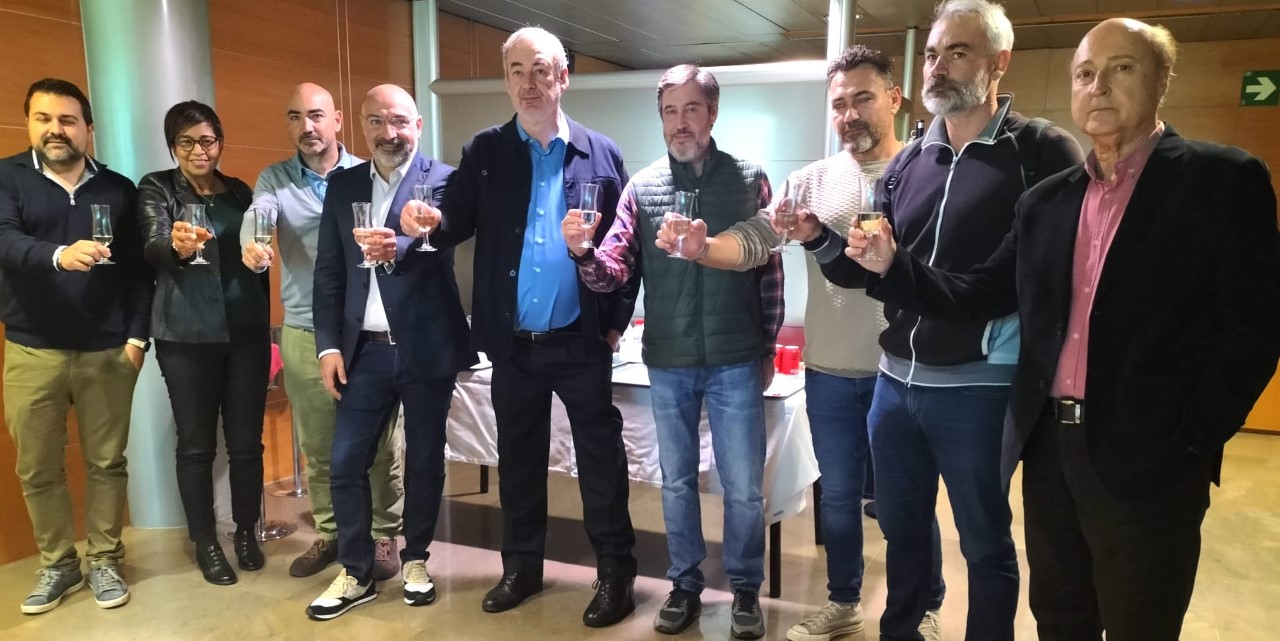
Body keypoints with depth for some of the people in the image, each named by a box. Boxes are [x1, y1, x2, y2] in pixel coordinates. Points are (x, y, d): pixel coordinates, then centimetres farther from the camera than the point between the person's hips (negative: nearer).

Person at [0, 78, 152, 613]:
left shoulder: (119, 189, 5)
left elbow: (139, 269, 5)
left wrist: (137, 335, -4)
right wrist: (58, 255, -37)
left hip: (107, 350, 0)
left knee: (106, 462, 7)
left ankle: (104, 561, 21)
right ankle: (57, 564, 25)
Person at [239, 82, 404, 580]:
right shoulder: (274, 179, 5)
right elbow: (256, 214, -15)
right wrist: (252, 246, -39)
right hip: (303, 333, 2)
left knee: (376, 442, 5)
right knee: (316, 445, 14)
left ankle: (383, 534, 22)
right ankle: (329, 532, 31)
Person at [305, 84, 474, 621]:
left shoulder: (442, 180, -4)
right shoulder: (343, 185, 8)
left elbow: (437, 243, -23)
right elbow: (328, 271, 7)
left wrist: (395, 248, -44)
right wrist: (329, 345, 1)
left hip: (426, 348, -3)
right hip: (364, 350, 3)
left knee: (424, 460, 10)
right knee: (346, 463, 5)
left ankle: (415, 558, 30)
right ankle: (356, 572, 22)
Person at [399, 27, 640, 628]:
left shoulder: (602, 154, 0)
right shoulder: (483, 153, 4)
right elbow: (456, 225, -4)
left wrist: (617, 320, -3)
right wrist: (428, 221, -26)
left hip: (581, 341, -2)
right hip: (512, 343, 2)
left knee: (600, 457, 7)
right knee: (518, 459, 15)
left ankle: (615, 571, 22)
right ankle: (522, 565, 32)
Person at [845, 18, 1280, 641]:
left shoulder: (1221, 180, -5)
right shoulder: (1045, 200, 11)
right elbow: (983, 293, 8)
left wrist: (1189, 442, -16)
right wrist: (892, 265, -6)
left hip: (1146, 458, -5)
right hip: (1050, 445, 5)